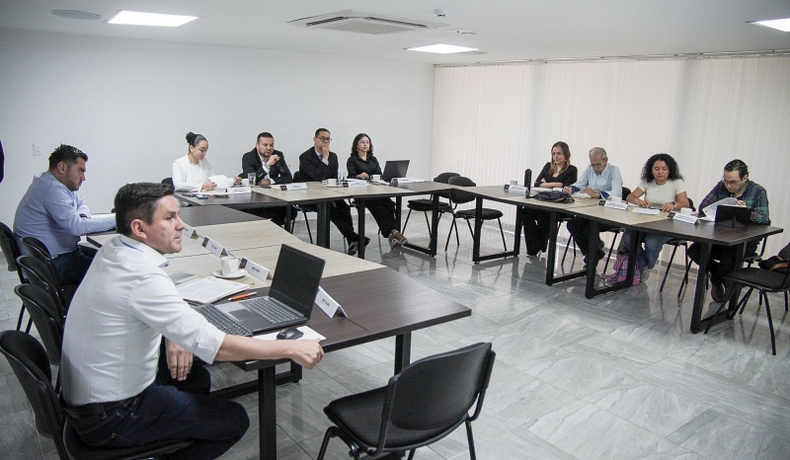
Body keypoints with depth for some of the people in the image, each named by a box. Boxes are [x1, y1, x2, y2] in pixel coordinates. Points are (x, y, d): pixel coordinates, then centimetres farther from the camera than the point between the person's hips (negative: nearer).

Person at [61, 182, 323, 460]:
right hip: (110, 418, -9)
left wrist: (176, 335, -3)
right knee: (234, 420, -2)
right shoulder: (142, 278, -30)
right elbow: (213, 346, -31)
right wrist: (291, 348, -25)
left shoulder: (112, 251, -2)